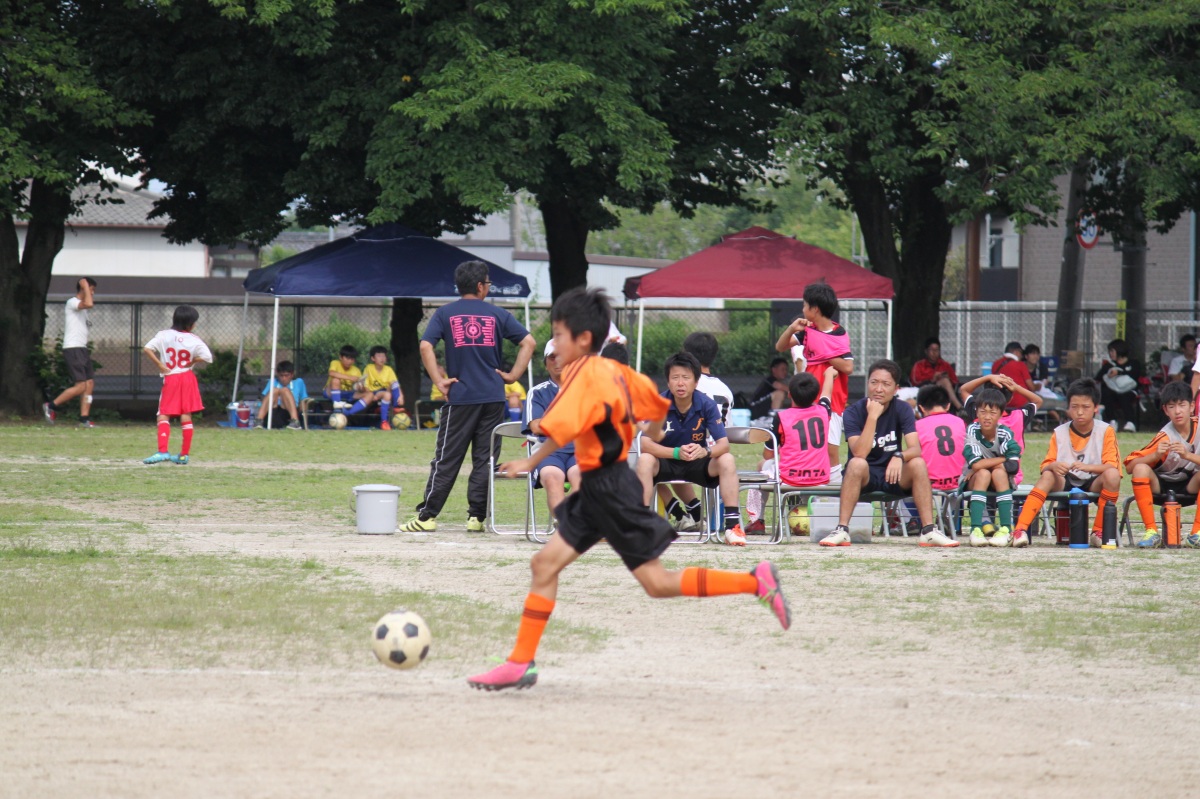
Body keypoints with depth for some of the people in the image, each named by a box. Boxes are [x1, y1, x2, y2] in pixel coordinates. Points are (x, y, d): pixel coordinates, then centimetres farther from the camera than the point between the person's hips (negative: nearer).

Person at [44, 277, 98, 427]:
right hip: (72, 349, -10)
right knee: (80, 386, -13)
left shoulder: (81, 307, 21)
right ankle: (51, 406, -1)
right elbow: (89, 304, -28)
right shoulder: (72, 302, -9)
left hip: (82, 349, 10)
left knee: (90, 383, 2)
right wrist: (85, 286, -16)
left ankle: (84, 419, 2)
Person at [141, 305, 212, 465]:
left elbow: (147, 349, -13)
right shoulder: (194, 340, -3)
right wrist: (191, 362, 2)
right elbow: (207, 356, -13)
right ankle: (184, 454, 13)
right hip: (188, 378, 1)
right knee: (186, 416, 10)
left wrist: (160, 365, -6)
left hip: (170, 379, -1)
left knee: (163, 416, 0)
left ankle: (162, 451, -18)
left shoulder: (163, 335, -3)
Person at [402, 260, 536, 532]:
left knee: (446, 459, 0)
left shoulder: (445, 314, 4)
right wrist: (513, 375, 3)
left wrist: (439, 382, -5)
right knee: (484, 459, 5)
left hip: (460, 397, -1)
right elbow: (528, 342, 1)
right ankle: (476, 517, 3)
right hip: (493, 398, 1)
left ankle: (427, 517, -2)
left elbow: (425, 347, -9)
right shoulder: (497, 314, 6)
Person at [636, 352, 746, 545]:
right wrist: (676, 452, -40)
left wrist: (705, 451, -42)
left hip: (698, 464, 1)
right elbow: (645, 444, -25)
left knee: (727, 460, -26)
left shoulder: (707, 405, -14)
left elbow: (723, 443, -19)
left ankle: (732, 524, -25)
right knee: (645, 460, -32)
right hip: (666, 463, -1)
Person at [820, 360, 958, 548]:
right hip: (864, 476, -2)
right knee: (857, 464, -35)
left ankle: (928, 530, -25)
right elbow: (860, 453, -27)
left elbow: (915, 448, -18)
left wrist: (899, 457, -40)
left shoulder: (902, 410, -5)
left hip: (893, 475, 2)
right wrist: (873, 416, -31)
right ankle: (841, 530, -35)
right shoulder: (854, 411, -13)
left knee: (918, 463, -26)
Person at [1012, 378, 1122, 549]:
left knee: (1112, 475, -31)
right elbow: (1045, 466, -4)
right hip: (1065, 483, 1)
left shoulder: (1106, 431, -4)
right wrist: (1053, 466, -30)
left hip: (1093, 484, -1)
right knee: (1048, 476, -30)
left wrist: (1087, 467, -33)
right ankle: (1021, 529, -40)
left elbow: (1111, 466, -13)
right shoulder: (1060, 433, 1)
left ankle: (1098, 532, -21)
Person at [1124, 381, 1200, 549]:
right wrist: (1156, 455, -35)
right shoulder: (1165, 437, -16)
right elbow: (1129, 467, -20)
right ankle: (1151, 532, -27)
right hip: (1160, 485, -1)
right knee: (1141, 469, -30)